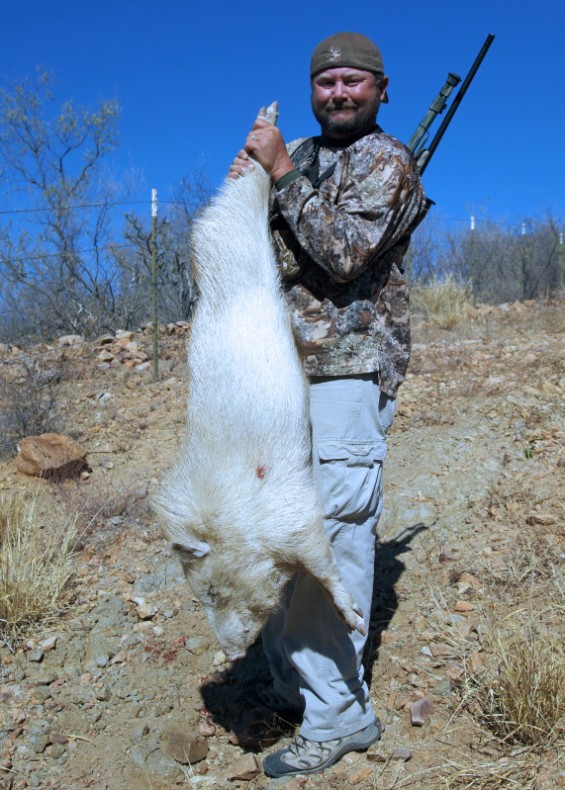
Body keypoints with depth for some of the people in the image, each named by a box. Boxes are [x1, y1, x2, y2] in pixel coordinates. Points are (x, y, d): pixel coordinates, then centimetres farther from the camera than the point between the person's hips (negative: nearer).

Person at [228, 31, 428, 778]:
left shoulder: (387, 162, -3)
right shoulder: (297, 158, 18)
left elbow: (342, 255, -18)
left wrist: (283, 171, -15)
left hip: (348, 372, -7)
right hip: (285, 373, 8)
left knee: (332, 537, -7)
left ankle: (339, 714, 5)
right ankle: (291, 677, 29)